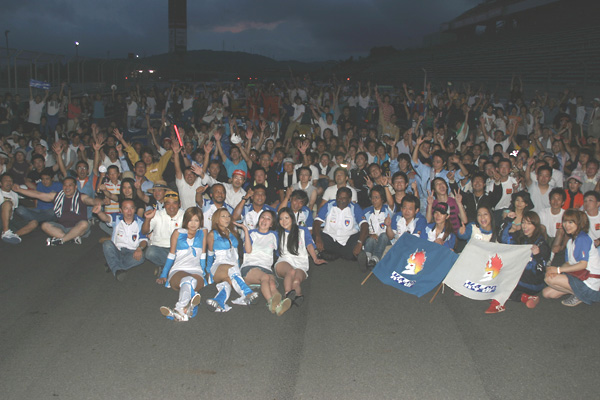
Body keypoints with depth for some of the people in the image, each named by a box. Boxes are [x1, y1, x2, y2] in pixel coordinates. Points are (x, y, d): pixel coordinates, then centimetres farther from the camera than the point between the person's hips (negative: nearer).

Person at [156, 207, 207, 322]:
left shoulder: (203, 232, 18)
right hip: (178, 270, 0)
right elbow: (171, 255, 20)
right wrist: (163, 275, 16)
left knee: (192, 281, -41)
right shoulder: (177, 233, 16)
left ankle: (180, 309, -67)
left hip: (196, 271, 0)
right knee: (187, 280, -41)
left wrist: (203, 273, 16)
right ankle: (190, 306, -71)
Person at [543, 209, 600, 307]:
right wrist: (554, 271, -12)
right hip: (577, 276, 9)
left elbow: (583, 264, -22)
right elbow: (569, 263, 9)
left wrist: (558, 270, -19)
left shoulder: (583, 238, -15)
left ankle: (579, 296, -5)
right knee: (546, 293, 4)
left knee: (549, 279, -20)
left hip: (589, 282, -9)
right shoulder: (570, 241, 14)